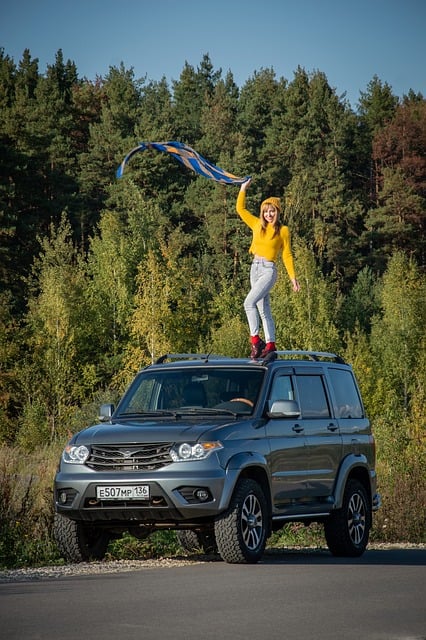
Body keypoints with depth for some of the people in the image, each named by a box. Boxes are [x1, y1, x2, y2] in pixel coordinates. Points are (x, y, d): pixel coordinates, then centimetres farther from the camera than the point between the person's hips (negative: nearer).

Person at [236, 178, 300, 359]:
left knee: (249, 302, -22)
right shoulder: (257, 225, 10)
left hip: (268, 270, -6)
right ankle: (270, 344, 12)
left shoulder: (283, 230, -2)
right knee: (263, 309, 8)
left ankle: (255, 339, -20)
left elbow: (287, 255, 1)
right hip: (255, 268, 6)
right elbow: (240, 209, 14)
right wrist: (243, 189, 10)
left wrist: (293, 277, -1)